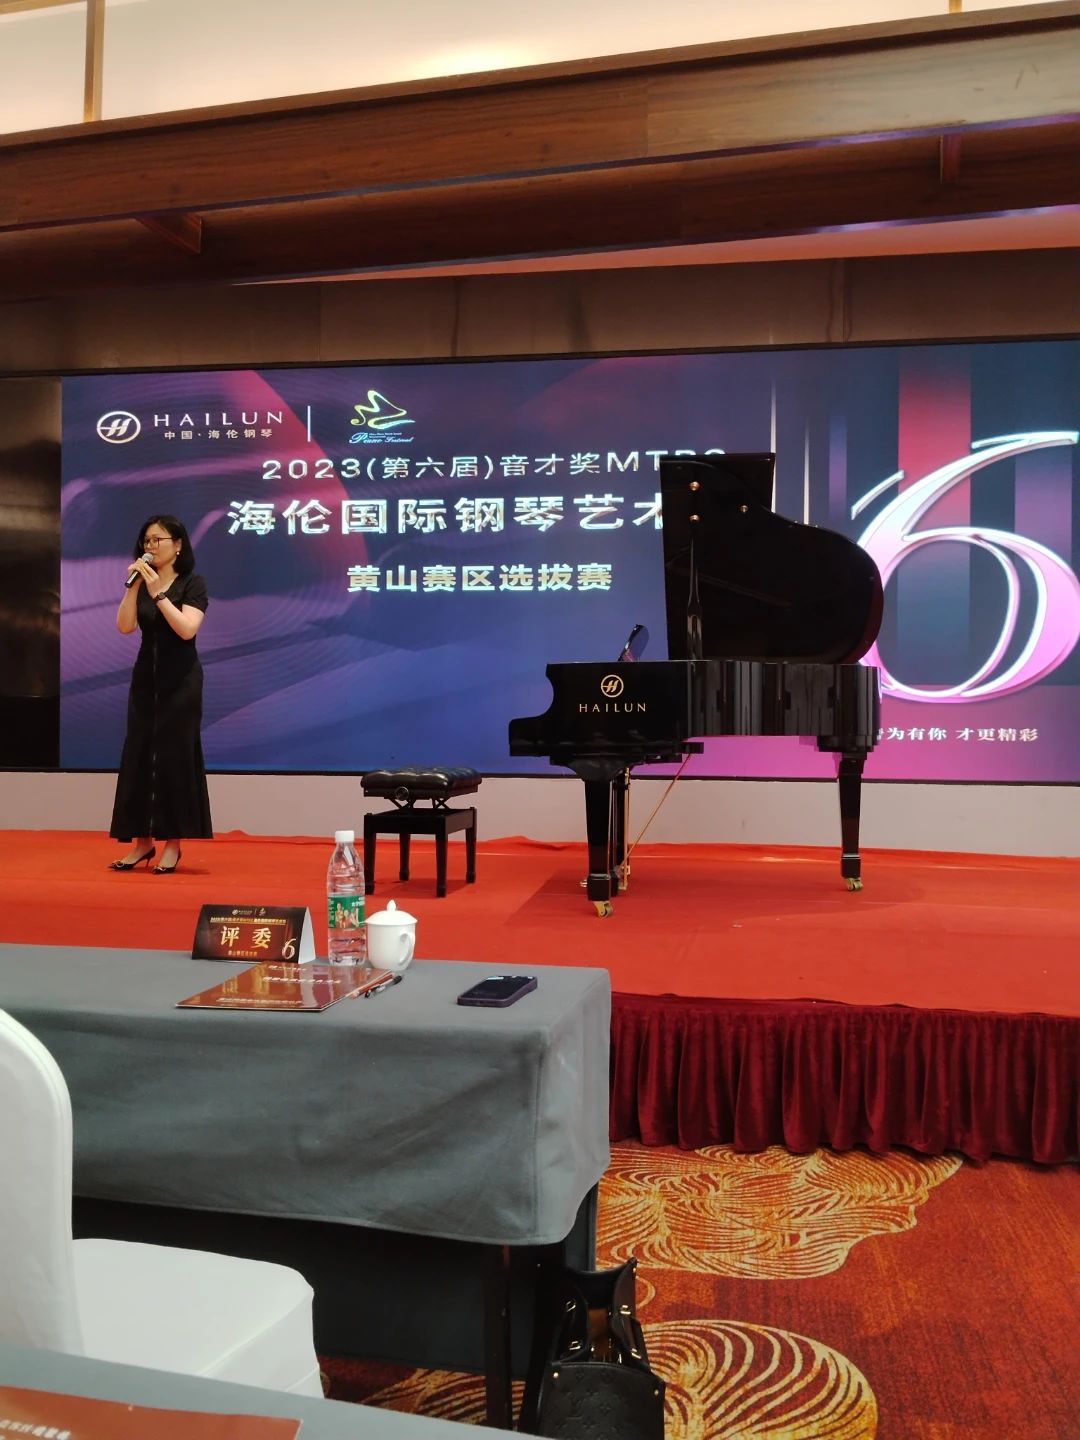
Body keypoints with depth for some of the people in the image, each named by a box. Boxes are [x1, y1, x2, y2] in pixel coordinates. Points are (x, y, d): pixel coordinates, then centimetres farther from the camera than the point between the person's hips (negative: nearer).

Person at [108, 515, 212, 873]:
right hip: (145, 676, 5)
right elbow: (125, 627, -4)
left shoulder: (192, 583, -6)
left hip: (180, 679, -5)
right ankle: (142, 840, 10)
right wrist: (133, 586, -13)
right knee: (138, 754, 3)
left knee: (175, 755, -4)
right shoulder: (142, 582, 7)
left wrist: (158, 593, -21)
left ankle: (172, 843, 3)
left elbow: (187, 629, -18)